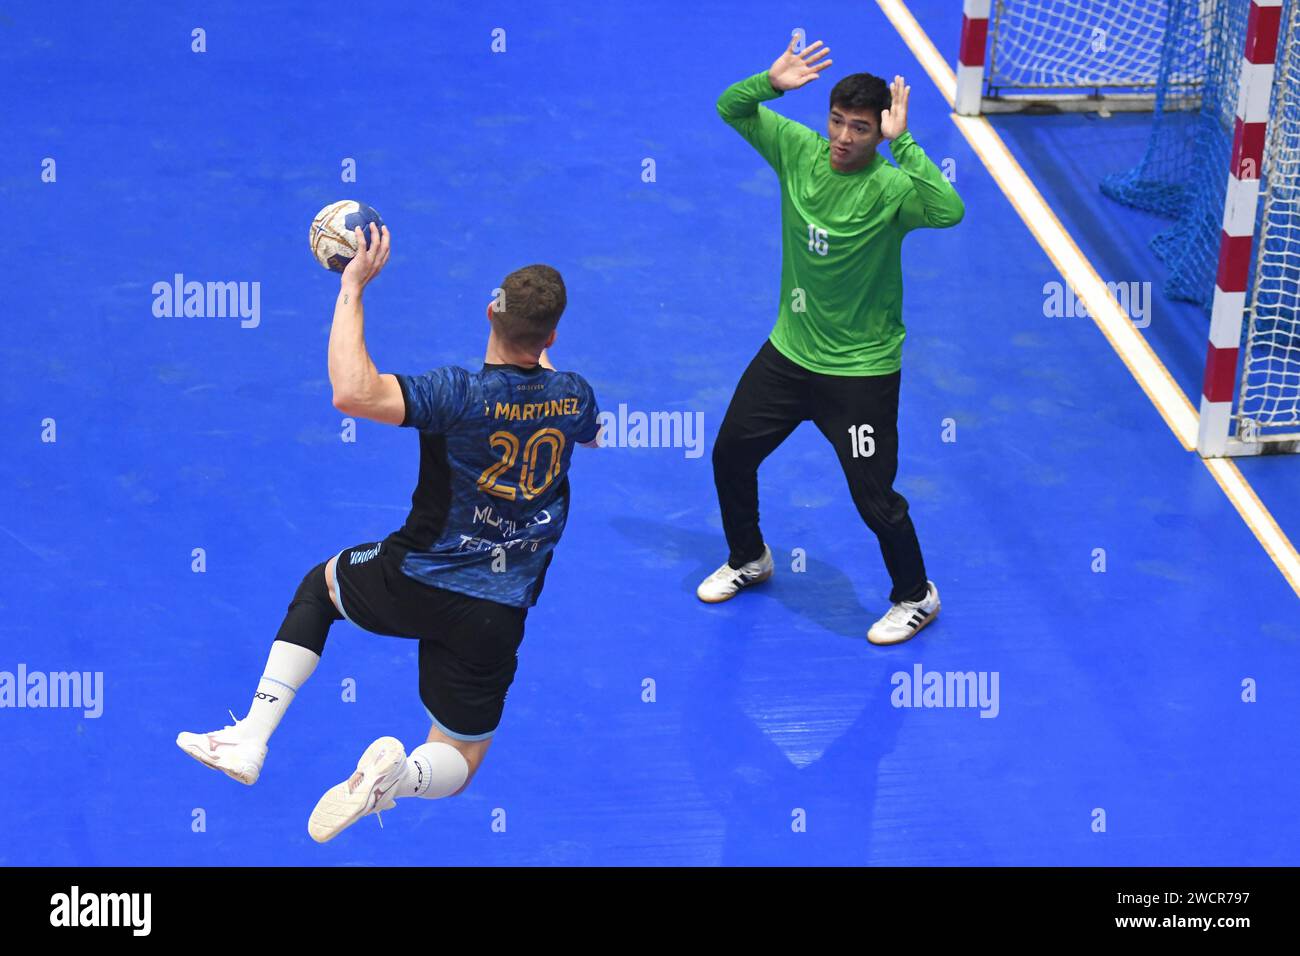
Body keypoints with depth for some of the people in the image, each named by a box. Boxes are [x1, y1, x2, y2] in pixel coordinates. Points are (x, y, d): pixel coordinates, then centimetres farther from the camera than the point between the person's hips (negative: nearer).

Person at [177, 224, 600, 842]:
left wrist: (353, 289, -26)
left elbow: (352, 394, -38)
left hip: (415, 586, -3)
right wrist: (541, 359, 36)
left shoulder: (463, 395, -23)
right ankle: (401, 774, -21)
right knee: (458, 763, 19)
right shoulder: (573, 396, -6)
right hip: (497, 617, 3)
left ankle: (252, 739, 18)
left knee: (321, 582, 31)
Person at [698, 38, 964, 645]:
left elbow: (948, 211, -42)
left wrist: (902, 142, -41)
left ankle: (915, 596, 25)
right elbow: (729, 108, 0)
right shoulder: (798, 150, -6)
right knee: (731, 453, 17)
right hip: (788, 352, 6)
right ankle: (748, 560, 44)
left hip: (862, 370, -6)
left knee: (874, 498, -2)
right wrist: (770, 82, -20)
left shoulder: (889, 187, -22)